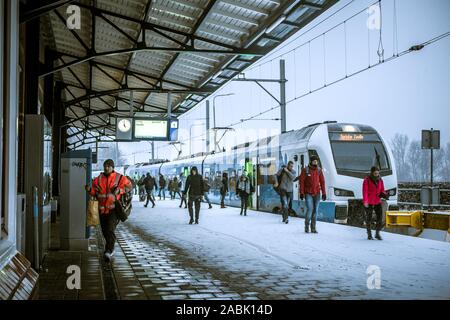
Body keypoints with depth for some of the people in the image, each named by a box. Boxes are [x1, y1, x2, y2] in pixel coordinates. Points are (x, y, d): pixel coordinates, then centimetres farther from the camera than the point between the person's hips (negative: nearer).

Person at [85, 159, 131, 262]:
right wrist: (89, 189, -12)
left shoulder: (119, 178, 0)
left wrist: (119, 190, -13)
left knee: (111, 230, -18)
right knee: (105, 231, 14)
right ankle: (111, 248, 36)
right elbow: (94, 192, 10)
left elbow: (129, 186, 3)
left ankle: (108, 251, -23)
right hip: (102, 209, 5)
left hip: (114, 208, -5)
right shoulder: (98, 179, 9)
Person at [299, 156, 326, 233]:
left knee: (315, 210, 5)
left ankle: (313, 228, 13)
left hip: (317, 193, 3)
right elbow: (301, 181, -3)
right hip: (308, 193, -3)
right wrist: (301, 193, -8)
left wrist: (324, 193, 0)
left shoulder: (319, 170, 3)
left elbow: (322, 182, 5)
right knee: (310, 209, -13)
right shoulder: (305, 170, -5)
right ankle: (307, 226, 6)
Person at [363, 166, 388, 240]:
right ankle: (369, 235, 17)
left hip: (377, 202, 4)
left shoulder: (380, 180, 4)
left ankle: (377, 234, 9)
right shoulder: (367, 180, -10)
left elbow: (382, 191, 8)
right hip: (368, 202, -4)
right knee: (369, 219, 2)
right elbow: (365, 191, -18)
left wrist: (385, 195, -15)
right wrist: (365, 201, -30)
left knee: (380, 218, -7)